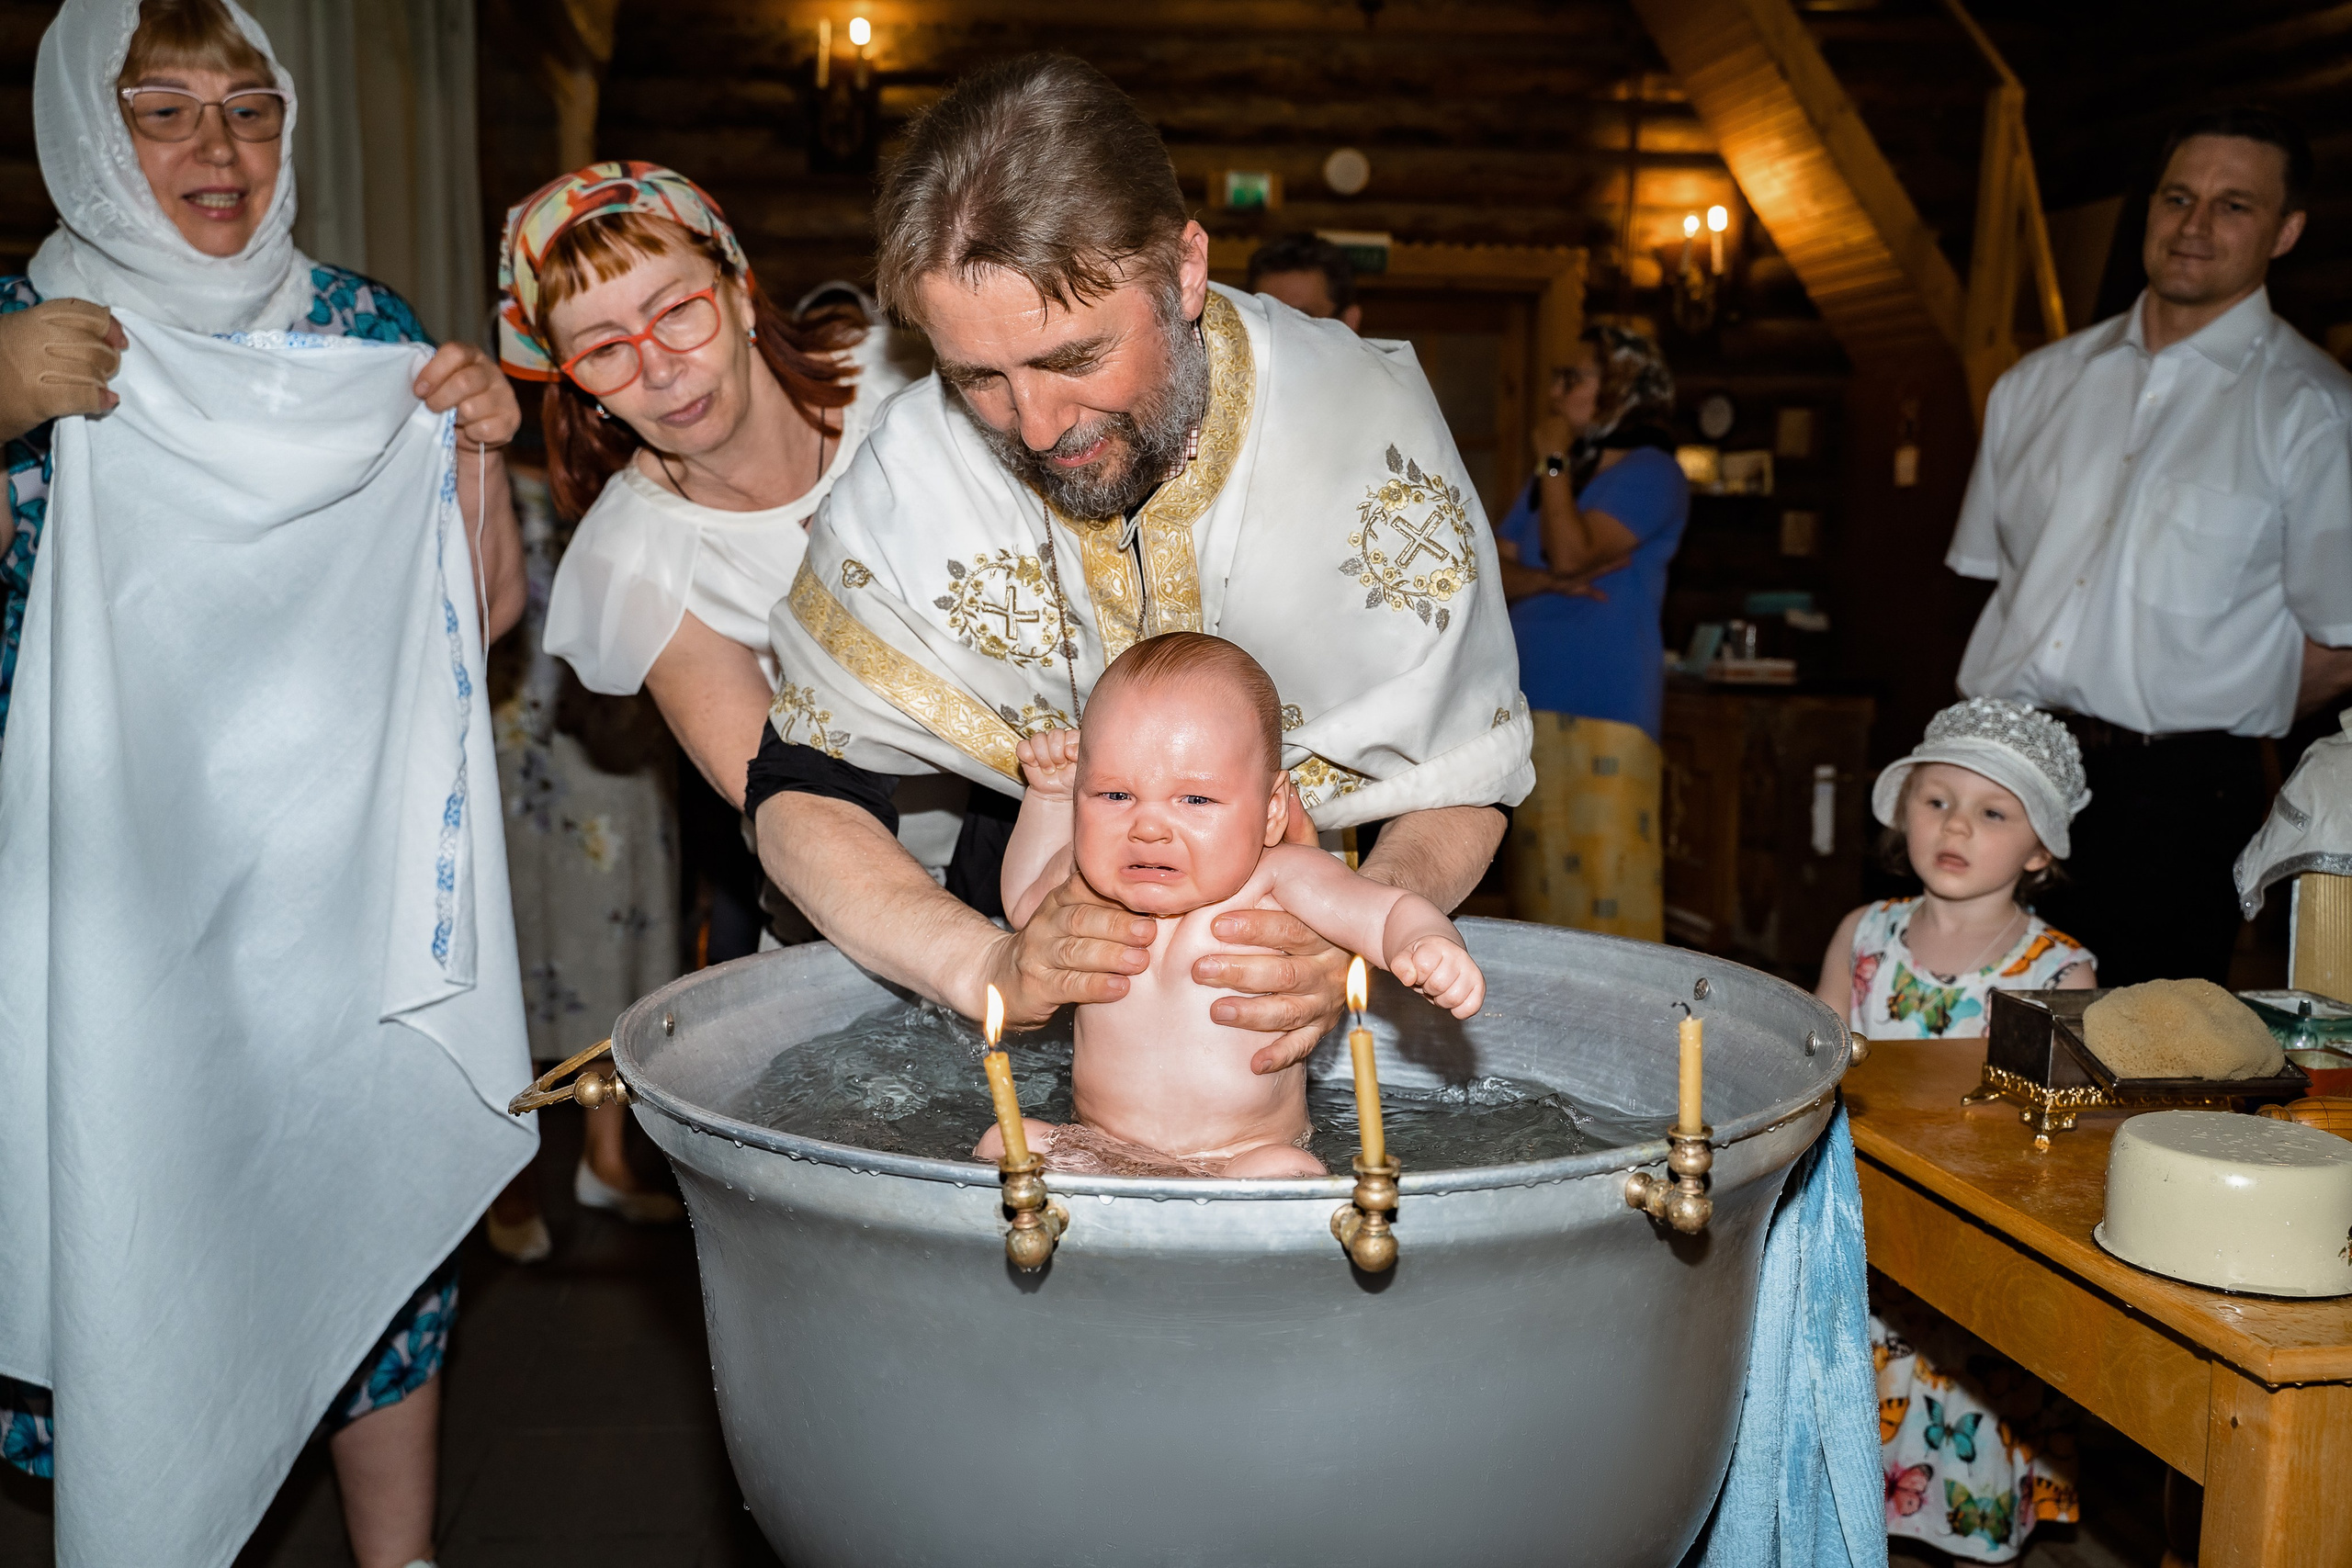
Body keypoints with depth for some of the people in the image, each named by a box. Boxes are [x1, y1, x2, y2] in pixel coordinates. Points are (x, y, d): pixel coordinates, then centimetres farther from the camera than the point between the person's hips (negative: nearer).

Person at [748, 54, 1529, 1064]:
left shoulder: (1364, 432, -21)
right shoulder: (916, 462, -19)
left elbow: (1462, 785, -13)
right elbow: (801, 794, -12)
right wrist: (985, 967, -32)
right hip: (1029, 905, 0)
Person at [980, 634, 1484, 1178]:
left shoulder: (1279, 879, -12)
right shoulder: (1084, 881, 2)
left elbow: (1390, 913, -23)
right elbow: (1025, 903, 25)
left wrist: (1431, 947, -46)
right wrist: (1048, 795, 14)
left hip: (1246, 1158, -4)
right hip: (1101, 1155, 4)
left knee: (1287, 1174, -32)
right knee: (1002, 1143, -18)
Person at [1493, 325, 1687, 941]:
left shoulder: (1650, 472, -3)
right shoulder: (1557, 475, 21)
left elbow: (1571, 552, -17)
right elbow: (1493, 572, 13)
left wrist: (1553, 462, -5)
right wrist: (1549, 582, -7)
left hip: (1603, 710, -7)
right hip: (1529, 702, 8)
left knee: (1601, 883, -10)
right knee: (1537, 883, 8)